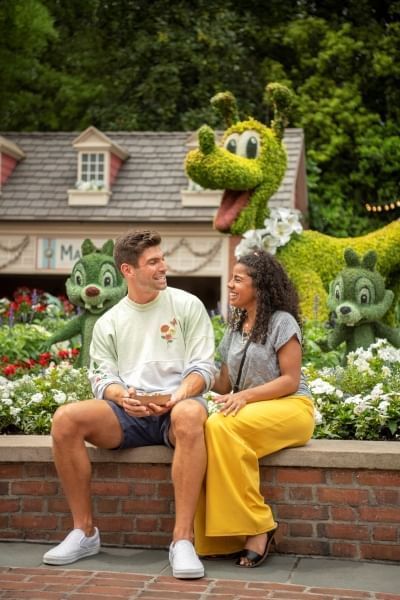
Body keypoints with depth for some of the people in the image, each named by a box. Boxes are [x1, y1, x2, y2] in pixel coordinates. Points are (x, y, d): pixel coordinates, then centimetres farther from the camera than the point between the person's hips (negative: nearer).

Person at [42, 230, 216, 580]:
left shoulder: (187, 305, 7)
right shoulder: (108, 323, 15)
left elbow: (203, 366, 1)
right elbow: (102, 377, 8)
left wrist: (177, 397, -19)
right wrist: (121, 396, -16)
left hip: (178, 406, -3)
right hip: (128, 412, 3)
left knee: (190, 415, -41)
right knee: (65, 419, -26)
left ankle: (183, 539, -39)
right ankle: (84, 531, -14)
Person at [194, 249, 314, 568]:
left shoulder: (282, 322, -1)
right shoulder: (235, 328, 20)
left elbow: (290, 380, -8)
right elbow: (224, 384, 16)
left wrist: (246, 396, -21)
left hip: (290, 408, -6)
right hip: (249, 410, 6)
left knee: (222, 426, -35)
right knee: (206, 431, -30)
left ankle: (258, 526, -25)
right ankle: (223, 538, -29)